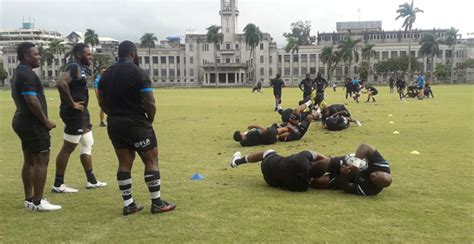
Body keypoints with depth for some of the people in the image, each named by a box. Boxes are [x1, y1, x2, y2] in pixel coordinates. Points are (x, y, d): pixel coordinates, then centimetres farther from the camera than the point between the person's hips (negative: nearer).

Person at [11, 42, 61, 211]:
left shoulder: (18, 73, 16)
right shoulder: (27, 74, -17)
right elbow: (32, 101, -25)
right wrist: (46, 121, -16)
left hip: (22, 121, 11)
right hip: (33, 123, -11)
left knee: (29, 161, 13)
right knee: (42, 161, -7)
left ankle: (29, 199, 19)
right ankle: (37, 202, -5)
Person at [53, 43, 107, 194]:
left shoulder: (80, 68, 14)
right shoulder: (74, 67, -16)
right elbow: (61, 84, -32)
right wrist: (72, 104, -24)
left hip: (81, 113, 10)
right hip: (74, 114, -10)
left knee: (87, 145, 16)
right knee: (68, 148, -3)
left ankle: (91, 181, 25)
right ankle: (58, 185, 7)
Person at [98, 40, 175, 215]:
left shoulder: (107, 74, 8)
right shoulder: (138, 73, -12)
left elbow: (102, 102, 11)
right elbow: (150, 103, -16)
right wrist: (150, 120, 1)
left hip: (114, 124, 6)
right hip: (136, 124, -6)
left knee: (124, 163, 12)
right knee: (151, 161, 4)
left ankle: (128, 204, 14)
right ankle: (157, 203, 7)